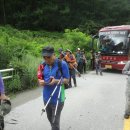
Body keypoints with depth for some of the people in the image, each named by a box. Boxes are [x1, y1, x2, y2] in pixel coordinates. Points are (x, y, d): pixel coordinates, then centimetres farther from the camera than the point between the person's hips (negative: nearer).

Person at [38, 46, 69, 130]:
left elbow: (67, 80, -9)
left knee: (55, 122, 0)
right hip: (46, 97, 5)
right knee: (50, 119, 23)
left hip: (57, 98, -5)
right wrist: (40, 81, -13)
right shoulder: (44, 65, 1)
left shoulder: (62, 64, -13)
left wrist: (56, 81, -26)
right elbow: (40, 78, 11)